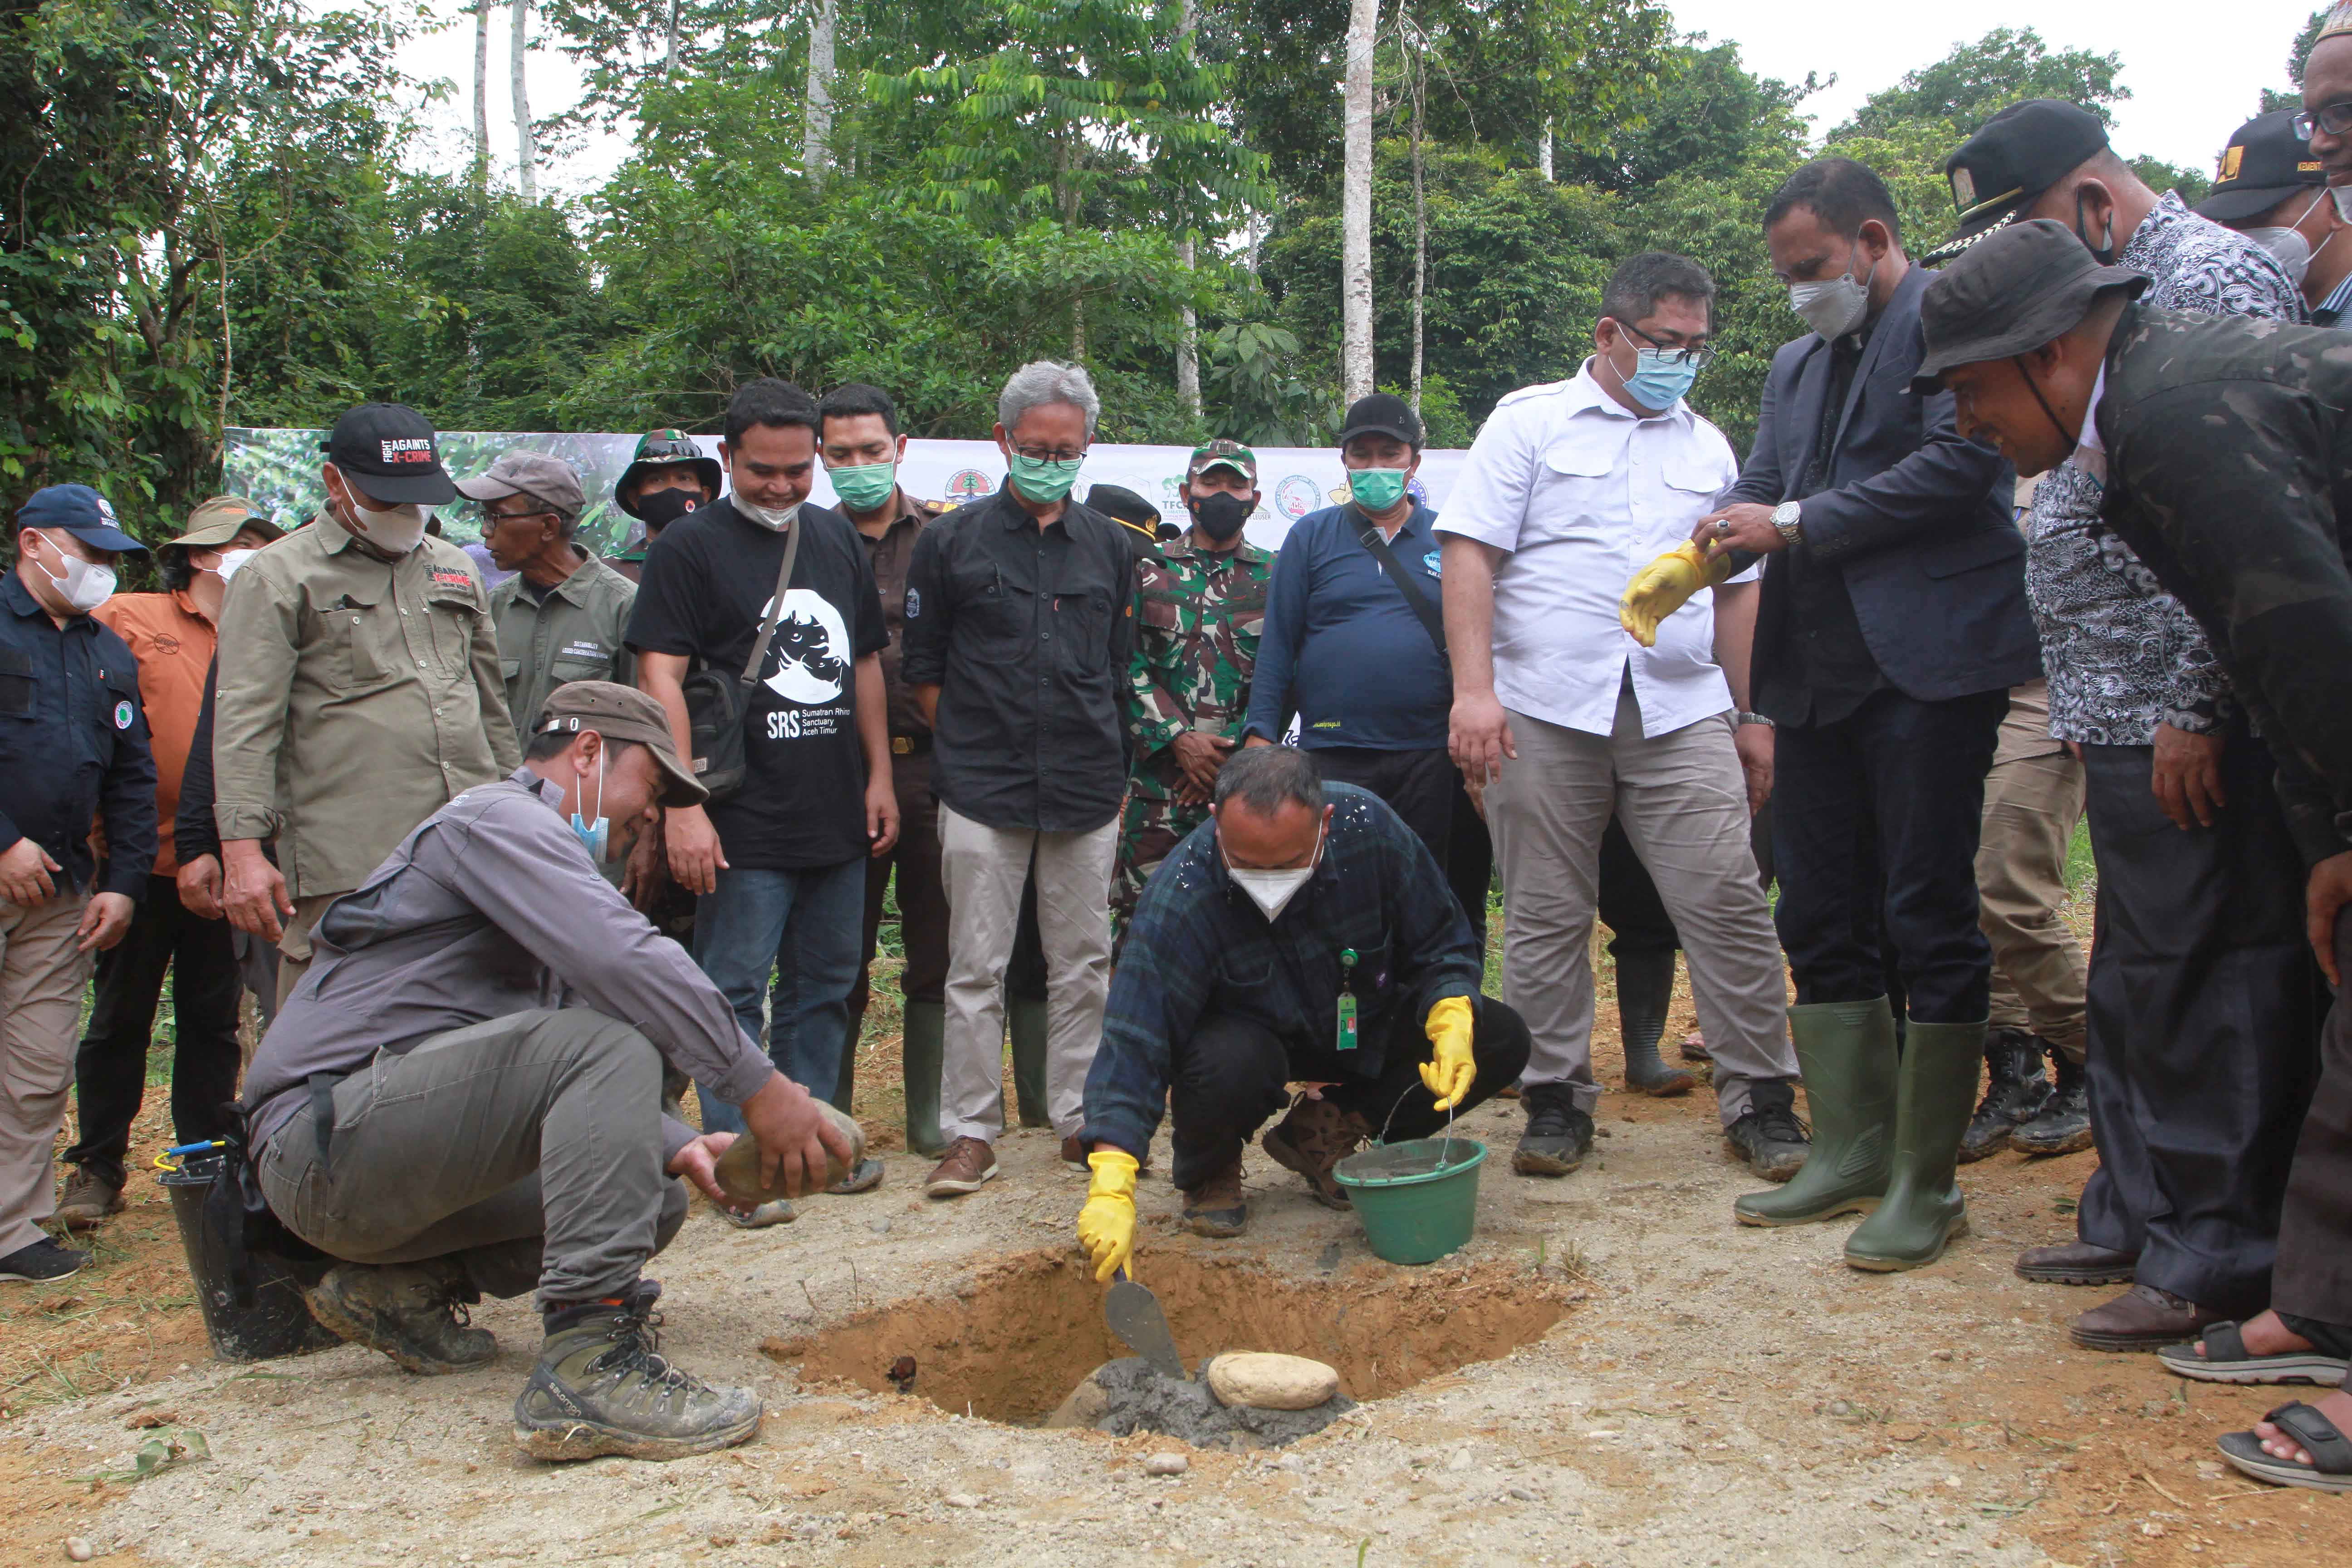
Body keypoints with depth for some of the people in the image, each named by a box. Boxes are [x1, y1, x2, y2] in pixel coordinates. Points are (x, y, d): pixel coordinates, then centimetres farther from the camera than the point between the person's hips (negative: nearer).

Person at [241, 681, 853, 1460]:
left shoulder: (531, 848, 26)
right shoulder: (497, 820, -6)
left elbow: (586, 1082, 24)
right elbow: (622, 961, -25)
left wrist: (676, 1146, 7)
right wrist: (759, 1086, -23)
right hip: (330, 1139, -10)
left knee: (649, 1194, 4)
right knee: (607, 1041, -28)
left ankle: (403, 1284, 6)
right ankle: (590, 1367, -35)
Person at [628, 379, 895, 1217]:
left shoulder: (836, 538, 13)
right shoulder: (689, 546, -6)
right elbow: (661, 675, -12)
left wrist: (880, 777, 13)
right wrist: (682, 805, -19)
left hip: (839, 816, 6)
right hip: (745, 825, -6)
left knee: (824, 985, 13)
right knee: (734, 991, -1)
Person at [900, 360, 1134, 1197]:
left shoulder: (1109, 545, 11)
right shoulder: (952, 541, 4)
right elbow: (924, 668, 7)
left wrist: (1106, 767, 11)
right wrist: (967, 749, 1)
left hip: (1087, 792, 2)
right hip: (982, 792, -2)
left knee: (1083, 964, 7)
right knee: (976, 969, 0)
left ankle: (1080, 1119, 19)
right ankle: (971, 1133, 9)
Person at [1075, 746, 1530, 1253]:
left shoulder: (1369, 827, -23)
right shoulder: (1177, 900, -31)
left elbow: (1441, 944, -9)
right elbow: (1134, 1042, -34)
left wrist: (1452, 1022, -28)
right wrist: (1111, 1189, -44)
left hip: (1367, 1028, 4)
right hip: (1252, 1036, -4)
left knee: (1501, 1040, -15)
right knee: (1228, 1065, -39)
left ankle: (1324, 1133, 1)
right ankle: (1208, 1169, -1)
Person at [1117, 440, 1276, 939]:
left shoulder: (1274, 577, 10)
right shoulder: (1149, 571, 11)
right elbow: (1127, 666, 2)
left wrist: (1234, 751, -8)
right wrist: (1179, 740, -10)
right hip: (1159, 776, 0)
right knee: (1141, 916, -2)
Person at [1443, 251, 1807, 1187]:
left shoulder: (1707, 447, 18)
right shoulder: (1530, 422, 6)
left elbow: (1736, 589, 20)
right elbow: (1470, 554, -3)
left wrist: (1752, 716, 14)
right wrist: (1474, 688, -14)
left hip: (1682, 712, 3)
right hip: (1543, 712, -2)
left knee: (1728, 903, -4)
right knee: (1546, 918, 3)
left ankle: (1761, 1099, 7)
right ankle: (1557, 1099, 16)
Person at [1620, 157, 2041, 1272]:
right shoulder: (1797, 363, 21)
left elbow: (1959, 463, -16)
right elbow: (1759, 490, 16)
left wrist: (1797, 525, -13)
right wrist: (1692, 560, -6)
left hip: (1927, 665, -8)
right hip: (1817, 673, 8)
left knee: (1929, 922, -3)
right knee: (1820, 923, 11)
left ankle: (1925, 1181, 6)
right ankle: (1851, 1150, 23)